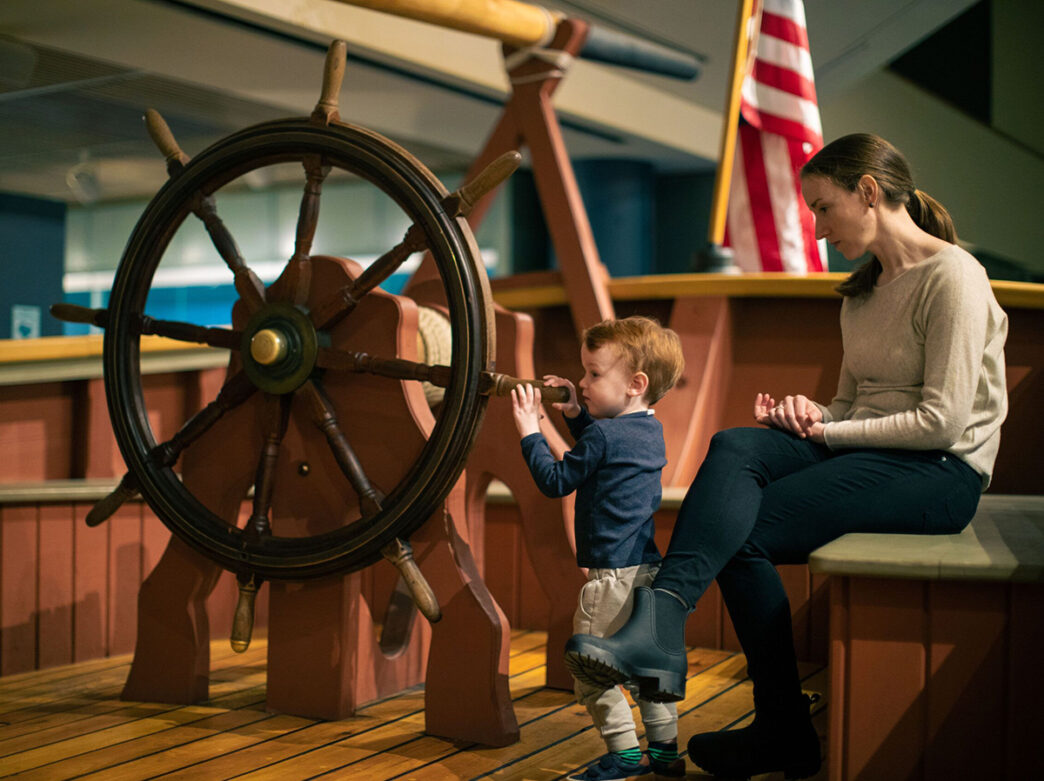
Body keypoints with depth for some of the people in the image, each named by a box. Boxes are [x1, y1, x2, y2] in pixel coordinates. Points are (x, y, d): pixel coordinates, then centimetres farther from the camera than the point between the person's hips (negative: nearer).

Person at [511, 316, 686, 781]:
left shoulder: (602, 435, -15)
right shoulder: (651, 431, 11)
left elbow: (556, 481, -8)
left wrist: (529, 431, -1)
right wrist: (576, 415, 22)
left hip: (613, 573, -9)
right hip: (650, 568, 9)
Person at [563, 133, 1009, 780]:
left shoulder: (952, 276, -9)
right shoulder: (864, 289, 19)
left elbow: (942, 421, -16)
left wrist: (826, 432, -11)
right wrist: (811, 413, -3)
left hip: (944, 471, -7)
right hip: (865, 456, 7)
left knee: (744, 529, -23)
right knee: (733, 448, -22)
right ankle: (658, 626, -32)